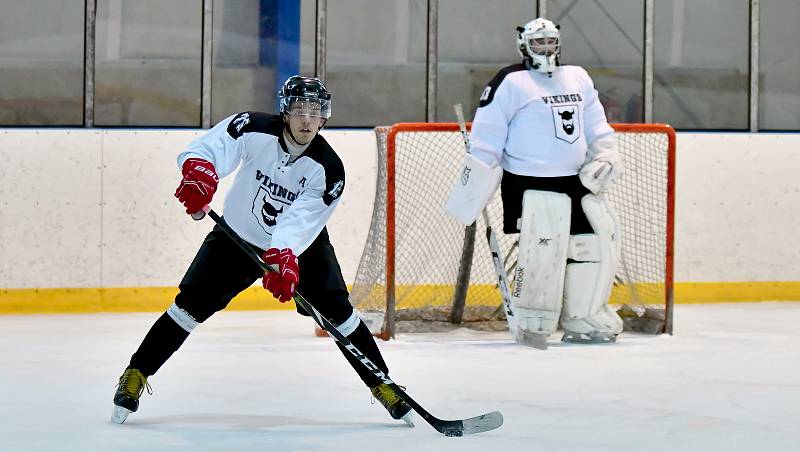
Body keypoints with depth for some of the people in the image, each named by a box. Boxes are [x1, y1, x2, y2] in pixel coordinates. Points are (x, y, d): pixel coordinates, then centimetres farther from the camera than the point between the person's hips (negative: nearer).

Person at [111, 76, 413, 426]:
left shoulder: (327, 169, -23)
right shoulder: (255, 129, -21)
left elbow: (301, 220, -32)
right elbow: (212, 146, -32)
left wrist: (284, 255, -50)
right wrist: (198, 169, -54)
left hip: (300, 243, 0)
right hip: (238, 236, 0)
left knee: (336, 310, -9)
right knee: (191, 303, -9)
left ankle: (381, 384, 5)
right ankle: (136, 374, 1)